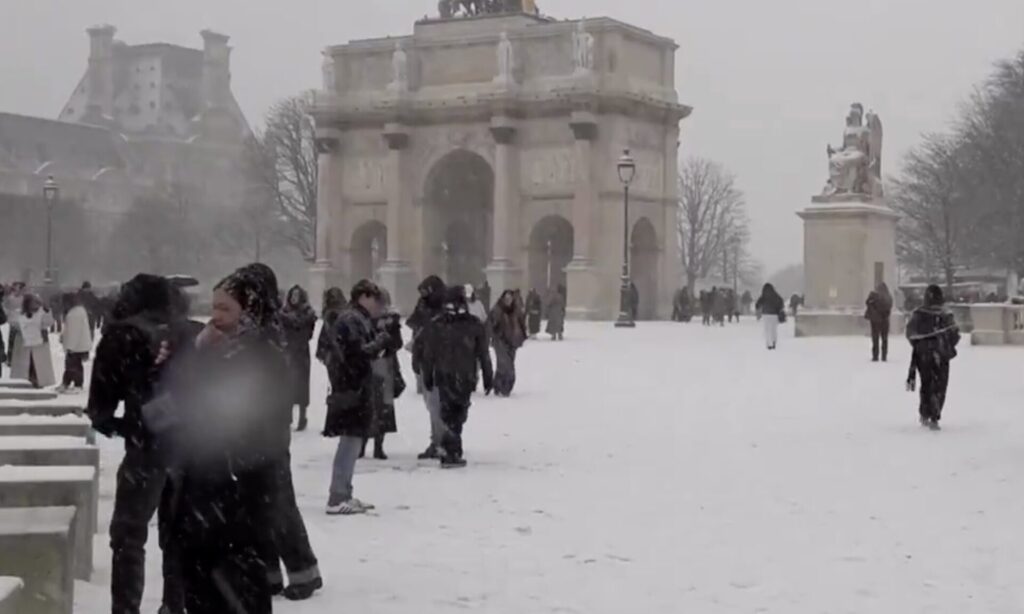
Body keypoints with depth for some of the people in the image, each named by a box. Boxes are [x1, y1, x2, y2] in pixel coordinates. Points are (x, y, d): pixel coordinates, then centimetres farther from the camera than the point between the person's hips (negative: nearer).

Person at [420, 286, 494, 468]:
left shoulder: (434, 325, -1)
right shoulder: (474, 325, -3)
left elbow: (428, 355, 3)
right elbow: (484, 355, 1)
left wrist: (427, 377, 12)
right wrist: (488, 378, 8)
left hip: (444, 378, 1)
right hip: (466, 378, -1)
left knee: (449, 413, 10)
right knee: (459, 413, 10)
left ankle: (451, 451, 5)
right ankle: (452, 453, 5)